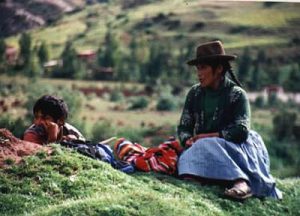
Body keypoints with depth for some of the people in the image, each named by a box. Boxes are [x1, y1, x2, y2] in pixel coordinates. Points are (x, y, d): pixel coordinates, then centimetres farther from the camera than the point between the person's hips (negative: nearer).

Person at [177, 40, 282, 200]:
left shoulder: (237, 94, -4)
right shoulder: (195, 93, 10)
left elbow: (241, 132, -14)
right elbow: (183, 127, 10)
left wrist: (207, 137, -15)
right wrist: (188, 140, -13)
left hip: (232, 148, -5)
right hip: (199, 147, 5)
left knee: (206, 147, -36)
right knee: (188, 156, -27)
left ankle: (241, 183, -52)